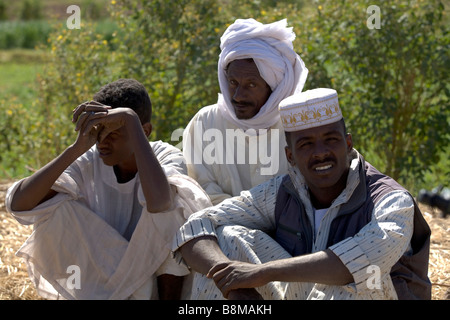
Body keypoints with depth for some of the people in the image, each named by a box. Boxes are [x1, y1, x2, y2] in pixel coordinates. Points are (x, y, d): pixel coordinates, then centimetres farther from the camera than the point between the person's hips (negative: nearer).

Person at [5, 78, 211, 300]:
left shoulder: (167, 157, -15)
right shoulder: (88, 163, -10)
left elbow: (158, 201, -42)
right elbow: (17, 203, -24)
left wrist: (131, 120, -37)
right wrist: (77, 148, -31)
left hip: (160, 281, -2)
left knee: (178, 197, -27)